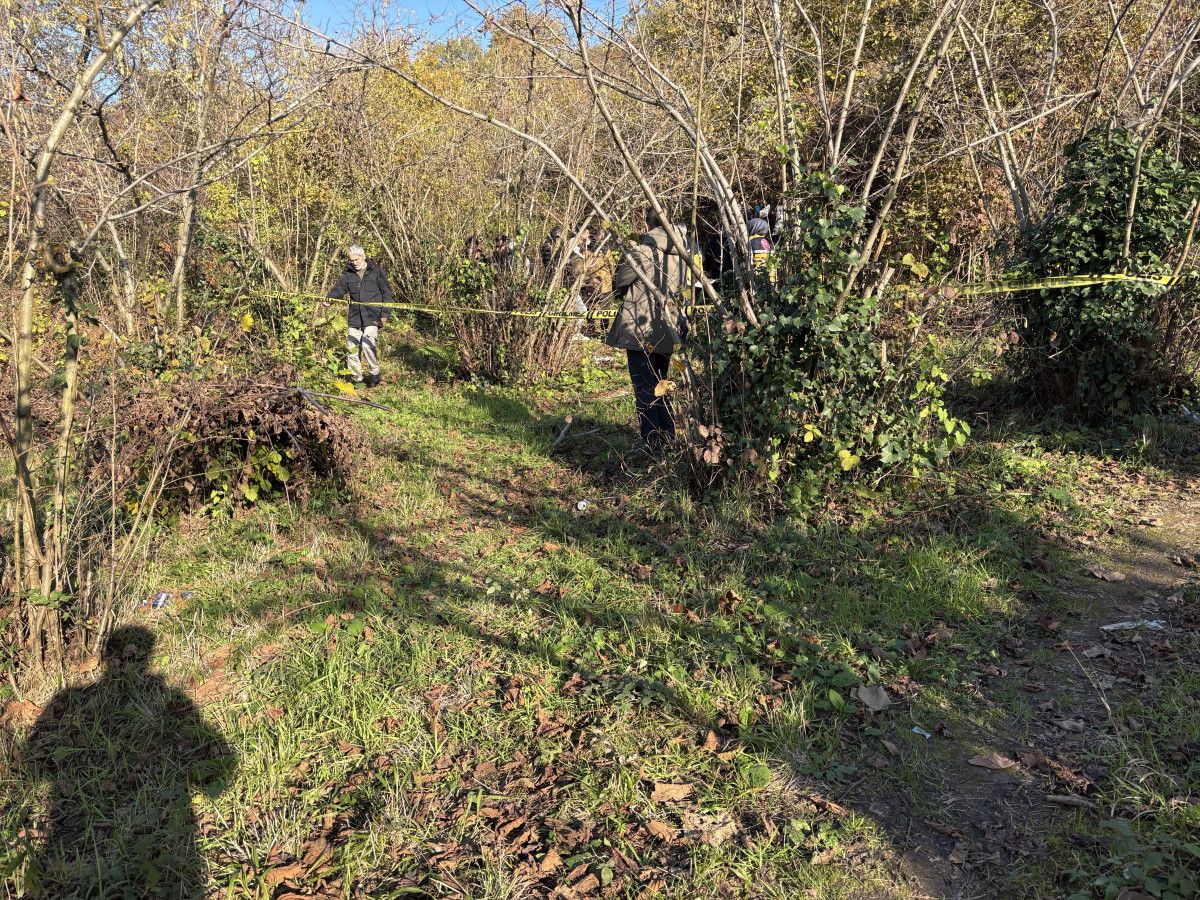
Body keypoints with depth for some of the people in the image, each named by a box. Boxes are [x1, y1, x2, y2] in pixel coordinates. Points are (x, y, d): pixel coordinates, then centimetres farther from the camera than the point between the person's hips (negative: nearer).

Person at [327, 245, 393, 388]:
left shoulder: (376, 271, 2)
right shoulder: (348, 274, 11)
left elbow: (386, 293, 4)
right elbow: (338, 289, 4)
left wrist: (384, 313, -3)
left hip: (372, 317, -4)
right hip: (354, 317, 4)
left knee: (368, 345, -19)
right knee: (351, 347, 3)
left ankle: (374, 374, 1)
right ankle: (356, 378, 15)